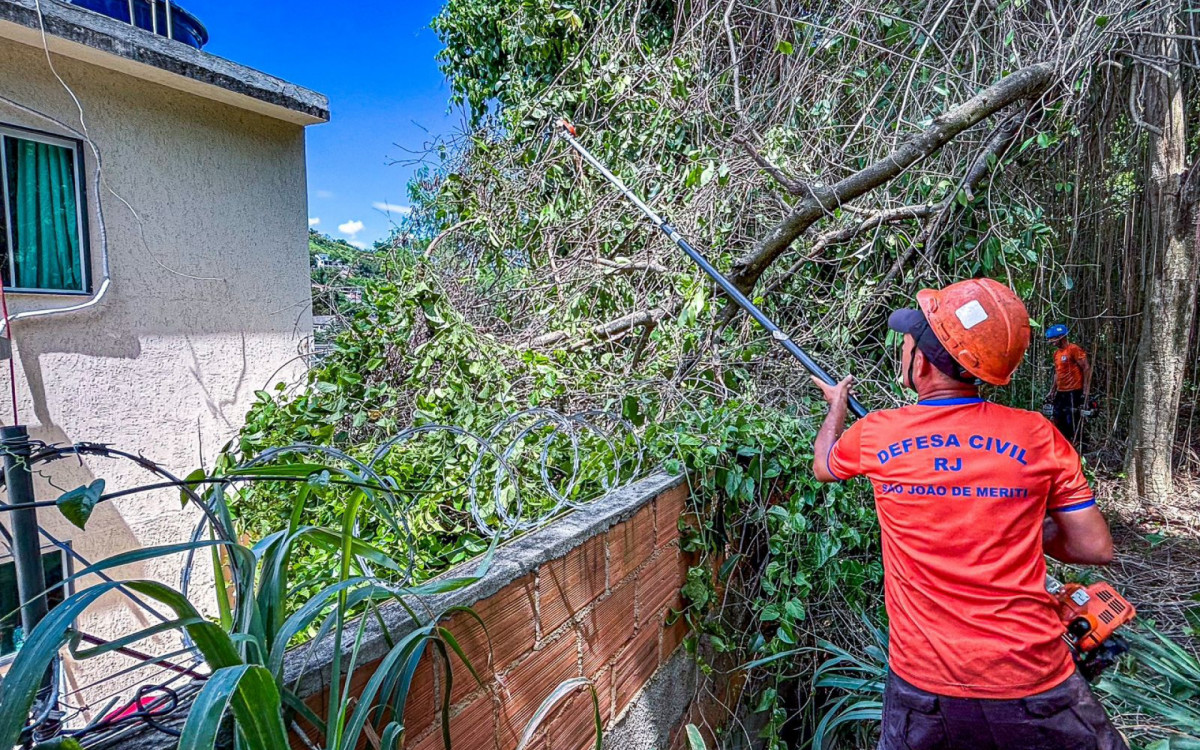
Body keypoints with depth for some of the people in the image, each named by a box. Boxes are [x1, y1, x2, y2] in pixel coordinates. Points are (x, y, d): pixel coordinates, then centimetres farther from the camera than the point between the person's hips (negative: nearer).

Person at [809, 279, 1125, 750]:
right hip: (1035, 682, 0)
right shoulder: (1038, 437, -9)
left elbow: (823, 466, 15)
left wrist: (837, 404, 32)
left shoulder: (874, 435, -8)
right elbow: (1096, 548, -2)